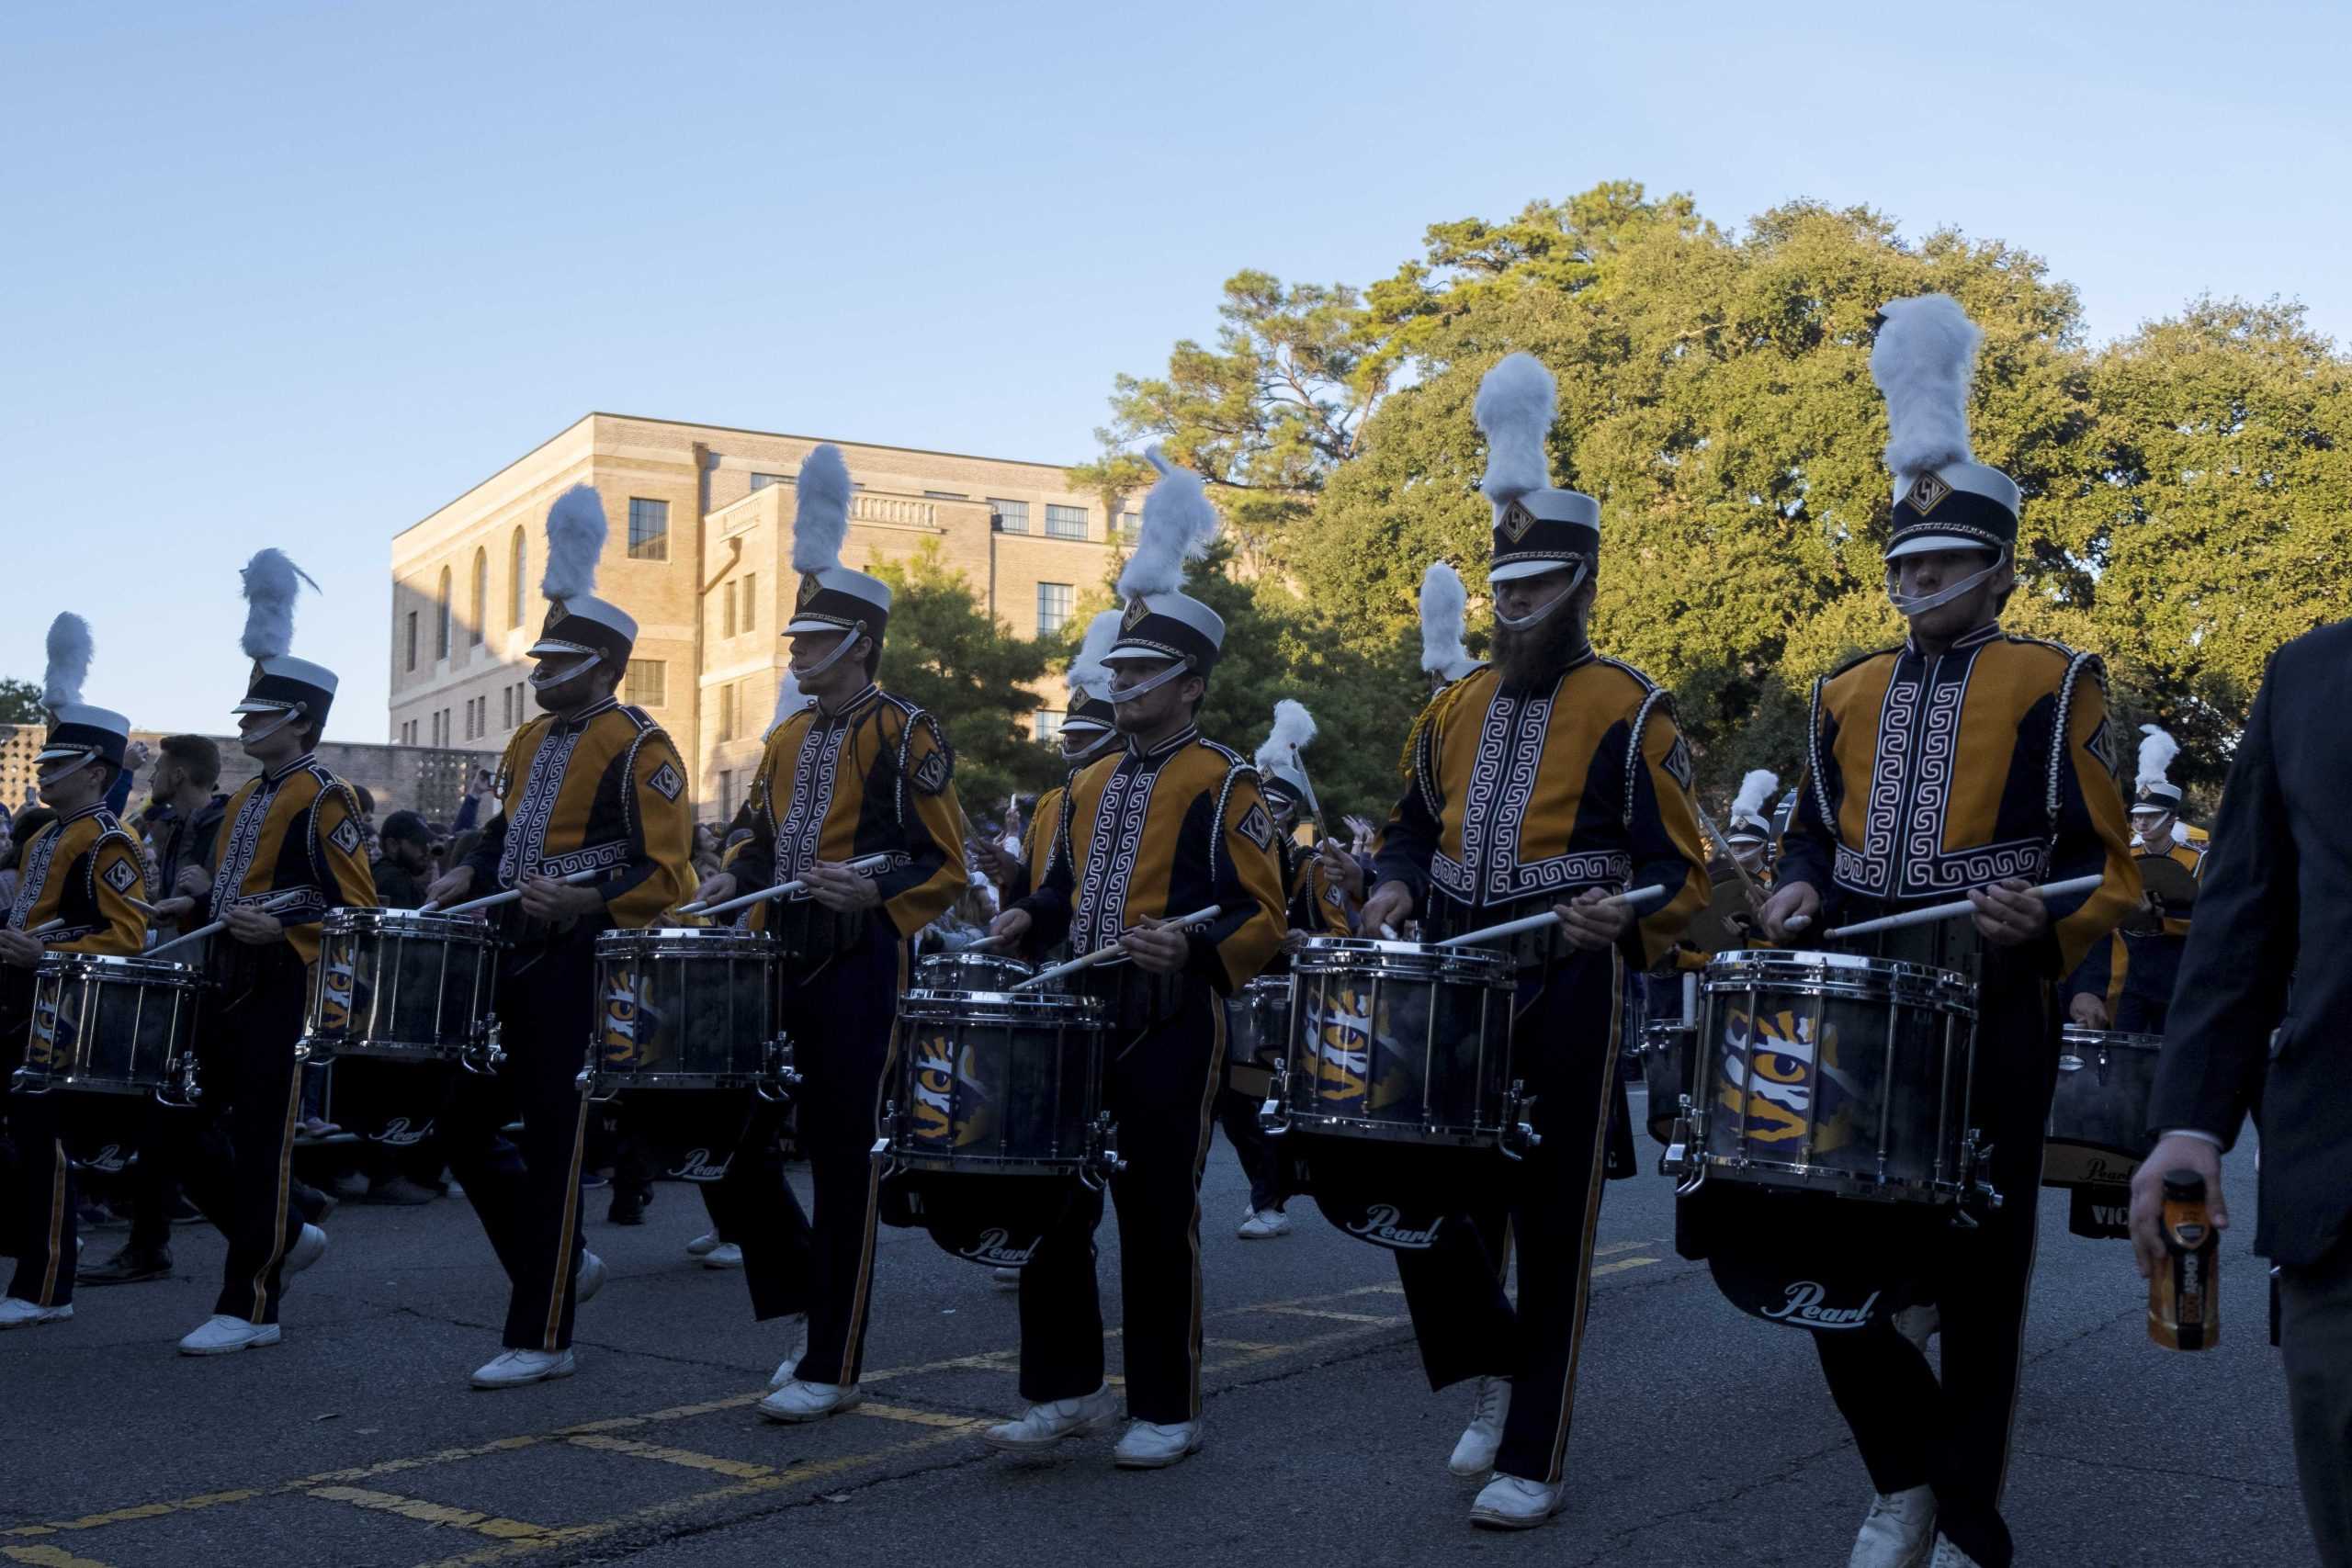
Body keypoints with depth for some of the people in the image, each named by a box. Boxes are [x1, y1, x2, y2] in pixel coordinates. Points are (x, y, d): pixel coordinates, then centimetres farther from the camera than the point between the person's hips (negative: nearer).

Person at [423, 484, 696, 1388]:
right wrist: (468, 879, 5)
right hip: (512, 964, 8)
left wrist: (585, 904, -28)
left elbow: (666, 873, -15)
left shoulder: (636, 747, -11)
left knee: (554, 1145, -3)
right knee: (463, 1127, 10)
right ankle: (561, 1264, 28)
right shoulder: (530, 742, 13)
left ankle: (541, 1339, 7)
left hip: (580, 967, -8)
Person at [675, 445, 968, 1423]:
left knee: (841, 1160, -1)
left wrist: (871, 894, -25)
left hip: (859, 967, -7)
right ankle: (800, 1298, 23)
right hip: (780, 963, 7)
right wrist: (737, 883, 4)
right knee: (726, 1132, 3)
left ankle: (831, 1368, 9)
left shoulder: (904, 735, -7)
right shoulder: (787, 741, 14)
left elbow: (947, 866, -9)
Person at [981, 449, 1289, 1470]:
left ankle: (1166, 1412, 12)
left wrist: (1191, 946, -27)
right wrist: (1031, 920, 2)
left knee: (1158, 1219, 0)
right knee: (1051, 1202, 6)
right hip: (1080, 1021, 6)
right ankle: (1065, 1388, 18)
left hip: (1172, 1030, -6)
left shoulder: (1223, 784, -6)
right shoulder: (1089, 786, 14)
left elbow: (1261, 915, -10)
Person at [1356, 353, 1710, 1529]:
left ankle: (1532, 1459, 12)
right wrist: (1398, 889, 1)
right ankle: (1494, 1365, 30)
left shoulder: (1628, 710, -4)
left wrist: (1625, 918, -25)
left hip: (1566, 1001, -5)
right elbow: (1413, 825, 23)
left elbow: (1681, 868, -5)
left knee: (1552, 1227, 1)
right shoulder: (1455, 708, 12)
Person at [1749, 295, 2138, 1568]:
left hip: (1992, 1018, -4)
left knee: (1975, 1272, 3)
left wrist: (2045, 923, -23)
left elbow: (2112, 867, -3)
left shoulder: (2054, 686, -2)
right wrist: (1802, 896, -3)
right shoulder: (1847, 695, 12)